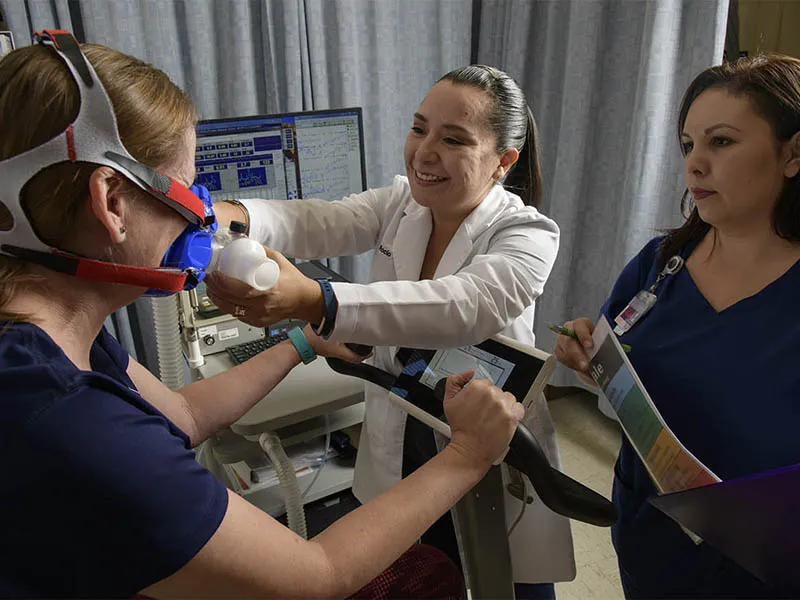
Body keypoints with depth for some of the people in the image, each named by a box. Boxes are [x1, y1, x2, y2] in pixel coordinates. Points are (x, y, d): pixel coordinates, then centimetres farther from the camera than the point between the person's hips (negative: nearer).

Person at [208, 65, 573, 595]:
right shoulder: (401, 203, -3)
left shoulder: (528, 235, -19)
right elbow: (318, 223, -20)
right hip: (397, 452, 4)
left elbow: (463, 307, -39)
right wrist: (232, 214, -42)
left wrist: (311, 301, -52)